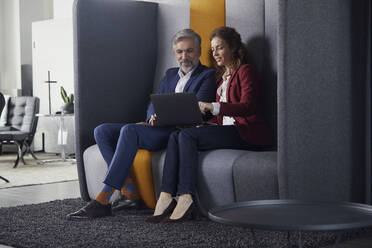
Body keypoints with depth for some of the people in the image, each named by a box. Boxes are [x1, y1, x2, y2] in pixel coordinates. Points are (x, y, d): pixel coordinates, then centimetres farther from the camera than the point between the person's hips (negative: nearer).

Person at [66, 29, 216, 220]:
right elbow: (152, 105, 17)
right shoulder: (170, 74, 26)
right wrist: (153, 118, -8)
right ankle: (127, 187, -20)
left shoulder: (207, 76, 4)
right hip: (155, 128, 8)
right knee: (101, 131, -9)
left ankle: (103, 200, -37)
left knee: (129, 130, -33)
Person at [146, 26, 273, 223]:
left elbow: (248, 107, -15)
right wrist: (205, 123, 4)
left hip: (246, 132, -8)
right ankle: (166, 198, -29)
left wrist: (213, 107, -26)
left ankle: (186, 200, -33)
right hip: (226, 129, 8)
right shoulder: (222, 76, 27)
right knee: (175, 136, -15)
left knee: (188, 136, -27)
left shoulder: (245, 71, 1)